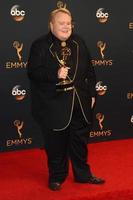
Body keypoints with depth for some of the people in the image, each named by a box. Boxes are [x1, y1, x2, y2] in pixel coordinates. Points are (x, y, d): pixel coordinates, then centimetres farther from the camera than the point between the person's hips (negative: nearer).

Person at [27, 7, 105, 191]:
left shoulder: (79, 43, 7)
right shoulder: (40, 45, -7)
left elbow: (89, 70, 11)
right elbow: (33, 72, -13)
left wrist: (91, 93, 7)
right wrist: (55, 74, -26)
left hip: (80, 103, 4)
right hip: (54, 105, -4)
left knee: (80, 140, 15)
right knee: (56, 143, 7)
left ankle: (83, 173, 31)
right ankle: (56, 177, 24)